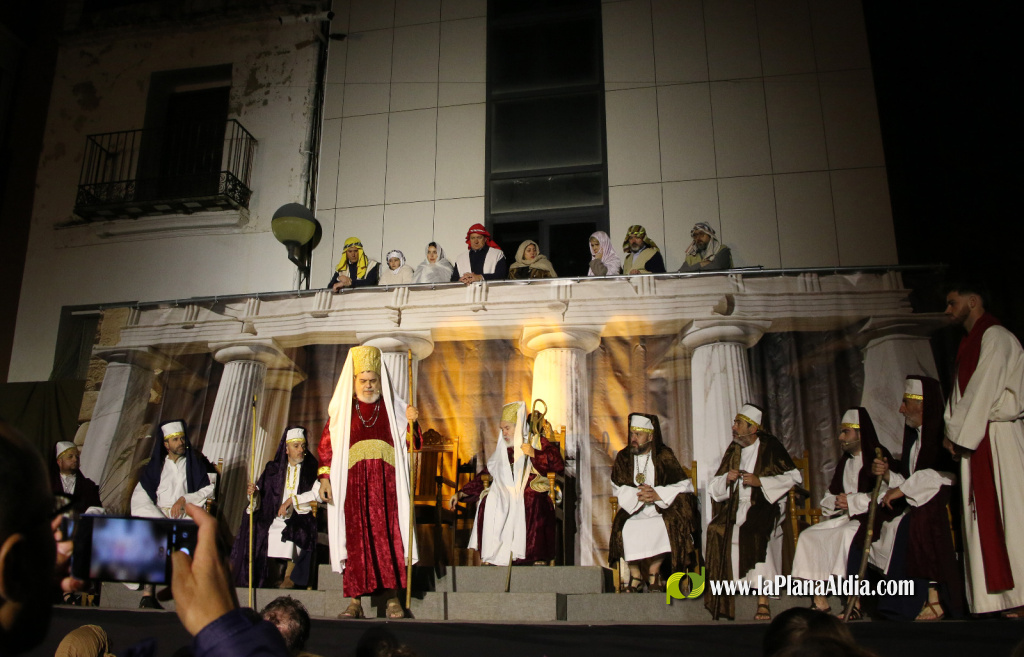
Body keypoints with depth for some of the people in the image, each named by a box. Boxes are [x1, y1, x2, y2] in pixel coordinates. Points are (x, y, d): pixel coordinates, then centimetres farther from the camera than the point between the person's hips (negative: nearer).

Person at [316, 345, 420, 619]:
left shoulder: (392, 406, 12)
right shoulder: (343, 409, 11)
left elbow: (409, 445, 9)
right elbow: (327, 443, 7)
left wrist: (411, 422, -10)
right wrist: (325, 477, -3)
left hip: (386, 482, 0)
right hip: (353, 482, 0)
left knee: (388, 535, -5)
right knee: (356, 538, -2)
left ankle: (393, 599, -1)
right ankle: (355, 601, 2)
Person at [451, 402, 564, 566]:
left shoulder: (537, 442, 13)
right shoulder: (501, 449, 24)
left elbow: (559, 466, 1)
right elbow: (484, 476, 25)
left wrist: (534, 454, -8)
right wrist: (461, 494, 17)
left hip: (531, 492, -3)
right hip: (504, 494, 3)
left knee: (534, 506, -37)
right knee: (487, 505, -29)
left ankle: (539, 559, -31)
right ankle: (491, 558, -27)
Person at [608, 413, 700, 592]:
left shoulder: (664, 456, 3)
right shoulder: (623, 457, 9)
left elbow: (685, 486, -3)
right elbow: (617, 489, 3)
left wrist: (657, 495, -14)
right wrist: (637, 496, -15)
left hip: (662, 511, -1)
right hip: (632, 512, 1)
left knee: (667, 526, -31)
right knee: (627, 529, -28)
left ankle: (653, 572, -15)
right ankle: (635, 575, -13)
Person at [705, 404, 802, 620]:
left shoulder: (770, 447, 1)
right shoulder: (733, 450, 15)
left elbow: (793, 477, -5)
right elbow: (714, 486, 14)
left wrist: (760, 481, -14)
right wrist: (727, 479, -8)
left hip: (764, 505, -4)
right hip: (736, 507, 4)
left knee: (756, 531, -32)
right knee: (717, 530, -22)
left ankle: (763, 601, -25)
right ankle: (722, 600, -13)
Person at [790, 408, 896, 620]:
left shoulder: (879, 457, -5)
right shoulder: (844, 462, 19)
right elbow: (828, 498, 18)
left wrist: (852, 502, -15)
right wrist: (837, 501, -5)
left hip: (872, 519, -8)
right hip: (845, 518, 8)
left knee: (849, 534, -36)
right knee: (808, 536, -10)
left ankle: (855, 604, -30)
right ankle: (820, 600, -12)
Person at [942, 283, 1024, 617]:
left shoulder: (995, 337, -7)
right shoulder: (970, 344, 22)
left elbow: (983, 391, -15)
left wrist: (959, 436, -12)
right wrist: (953, 432, 6)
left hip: (996, 436, -9)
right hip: (974, 439, 9)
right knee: (983, 517, 6)